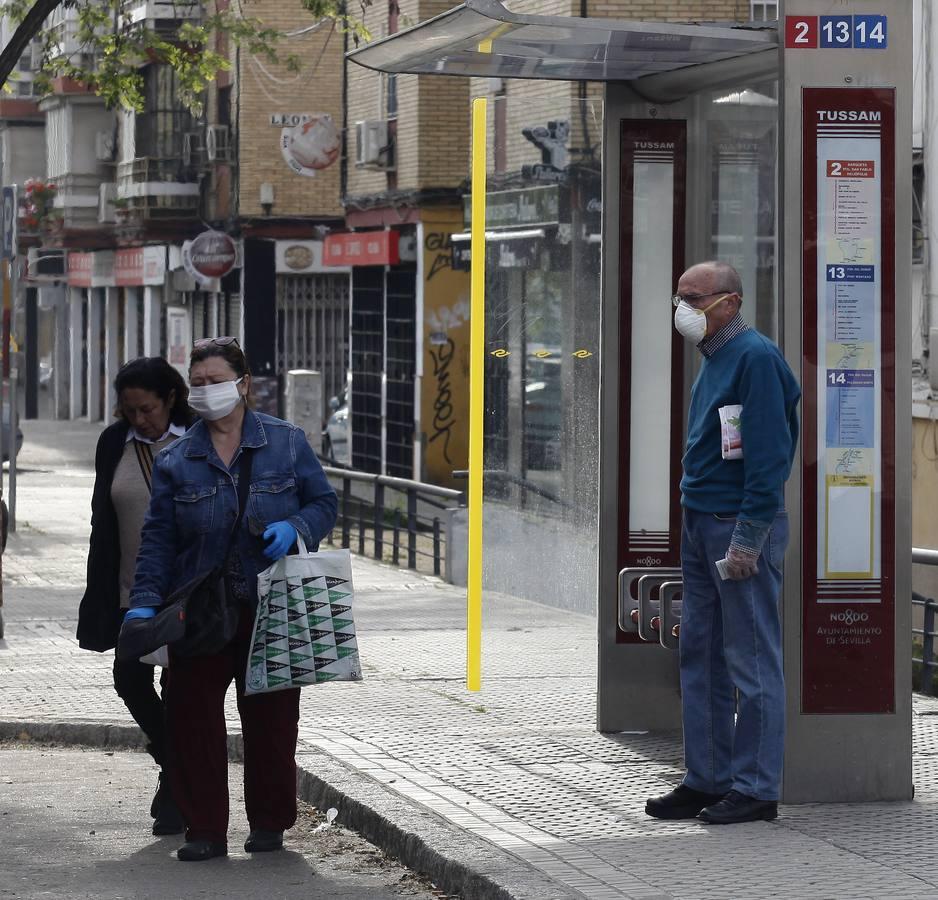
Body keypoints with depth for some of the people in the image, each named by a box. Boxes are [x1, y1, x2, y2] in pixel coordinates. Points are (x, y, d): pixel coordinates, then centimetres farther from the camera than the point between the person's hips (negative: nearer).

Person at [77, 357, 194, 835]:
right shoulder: (114, 443, 4)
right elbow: (102, 522, 8)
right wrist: (100, 595, 4)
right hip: (134, 593, 4)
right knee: (130, 679, 2)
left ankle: (176, 794, 12)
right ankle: (174, 764, 27)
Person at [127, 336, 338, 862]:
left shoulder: (286, 442, 3)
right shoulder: (176, 460, 5)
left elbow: (324, 503, 5)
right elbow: (159, 538, 2)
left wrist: (294, 528, -16)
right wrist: (145, 601, -10)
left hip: (272, 608, -1)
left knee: (270, 716, 4)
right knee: (193, 715, -3)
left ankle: (269, 823, 18)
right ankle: (205, 829, 5)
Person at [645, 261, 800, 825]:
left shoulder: (756, 357, -14)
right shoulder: (713, 359, 16)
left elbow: (769, 454, -19)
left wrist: (747, 538, -21)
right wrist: (696, 523, 18)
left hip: (742, 526, -10)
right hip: (700, 524, 10)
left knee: (751, 661, -4)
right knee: (700, 657, 12)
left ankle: (756, 788, 2)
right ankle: (708, 779, 19)